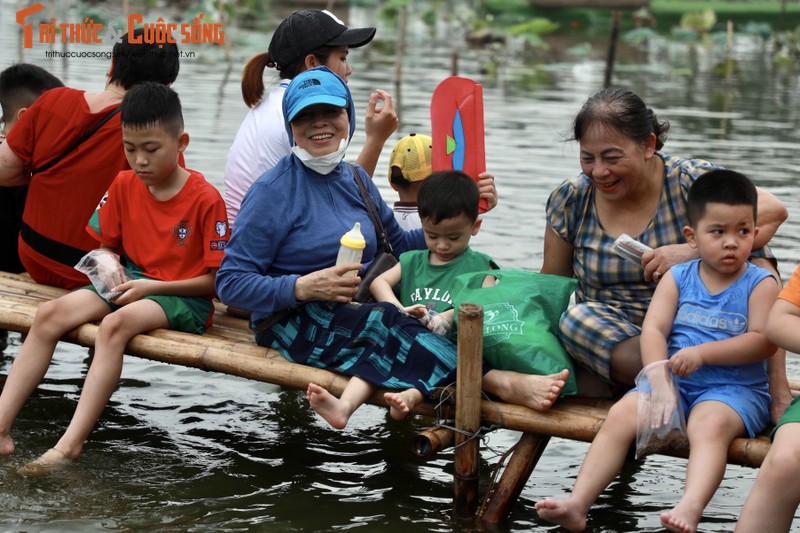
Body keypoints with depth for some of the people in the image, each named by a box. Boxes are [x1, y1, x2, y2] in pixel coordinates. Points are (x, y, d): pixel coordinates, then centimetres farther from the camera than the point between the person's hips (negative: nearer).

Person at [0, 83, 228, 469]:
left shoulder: (206, 199, -13)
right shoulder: (123, 186, 5)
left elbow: (218, 279, -11)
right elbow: (105, 245, 17)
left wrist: (152, 287, -18)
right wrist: (107, 267, -8)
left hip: (185, 296, -6)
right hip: (133, 283, 6)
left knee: (115, 324, -35)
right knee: (49, 315, -17)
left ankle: (69, 445, -39)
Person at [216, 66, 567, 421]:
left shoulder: (356, 179, 13)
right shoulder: (272, 191, -7)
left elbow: (396, 245, 24)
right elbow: (230, 283, -11)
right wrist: (302, 288, -25)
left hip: (352, 310, 8)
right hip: (292, 324, -8)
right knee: (381, 322, -35)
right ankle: (499, 382, -46)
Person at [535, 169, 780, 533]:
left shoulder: (760, 284, 0)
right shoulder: (677, 277, 9)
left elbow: (764, 341, -11)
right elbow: (653, 329, -2)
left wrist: (702, 353, -18)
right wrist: (659, 380, -18)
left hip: (735, 388, -4)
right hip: (675, 382, 4)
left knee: (709, 424, -35)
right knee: (620, 416, -17)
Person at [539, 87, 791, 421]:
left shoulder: (691, 181, -7)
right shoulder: (571, 199, 2)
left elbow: (772, 211, -22)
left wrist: (692, 252, -31)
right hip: (608, 341, 2)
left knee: (754, 259, -23)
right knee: (576, 318, -30)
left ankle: (777, 390, -29)